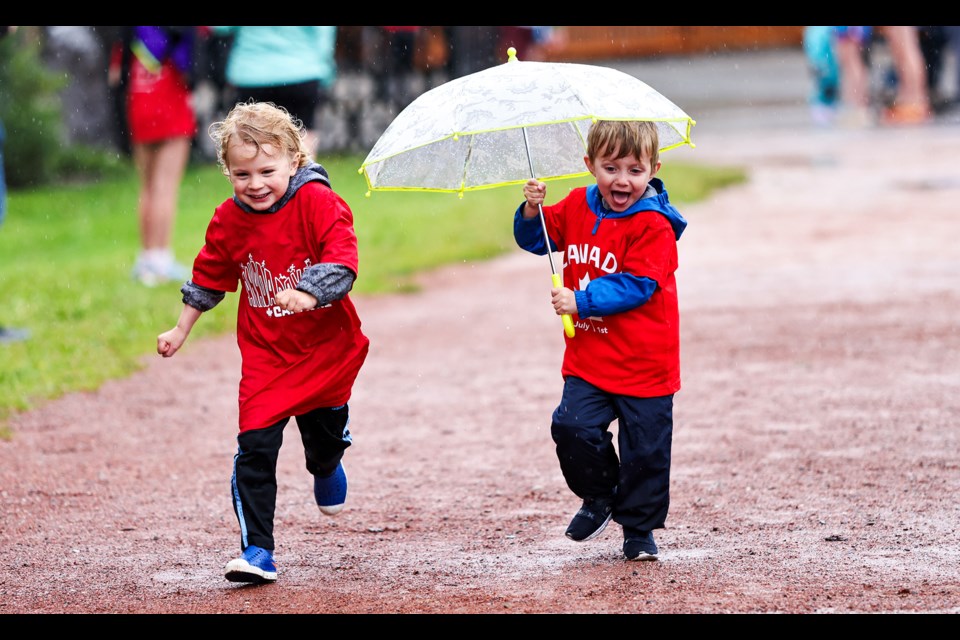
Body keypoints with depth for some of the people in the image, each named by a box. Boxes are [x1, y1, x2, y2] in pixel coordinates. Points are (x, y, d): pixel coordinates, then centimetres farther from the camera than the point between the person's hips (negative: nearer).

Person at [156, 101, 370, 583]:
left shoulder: (319, 204, -14)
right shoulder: (229, 220, -2)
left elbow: (342, 259, -25)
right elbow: (210, 277, 13)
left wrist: (308, 292, -42)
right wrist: (180, 331, 19)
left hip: (326, 349, -1)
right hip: (265, 357, 1)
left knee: (325, 434, 16)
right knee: (255, 449, -10)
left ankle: (326, 468, 57)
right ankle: (257, 551, -7)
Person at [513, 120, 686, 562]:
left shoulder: (653, 225, -14)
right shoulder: (577, 207, 5)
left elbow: (636, 285, -20)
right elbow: (537, 239, 16)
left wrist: (581, 300, -25)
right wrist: (532, 210, -5)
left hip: (643, 364, -4)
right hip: (588, 359, 5)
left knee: (644, 450, 1)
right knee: (572, 427, -11)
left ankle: (639, 530, 21)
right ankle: (600, 496, 17)